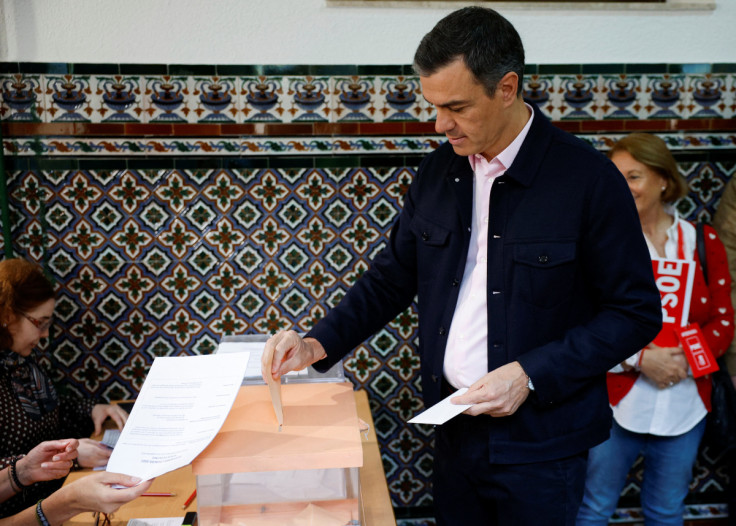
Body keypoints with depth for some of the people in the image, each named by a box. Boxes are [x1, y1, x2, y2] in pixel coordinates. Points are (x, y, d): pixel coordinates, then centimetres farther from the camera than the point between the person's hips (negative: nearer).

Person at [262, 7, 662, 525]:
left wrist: (531, 375, -19)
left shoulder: (590, 180, -15)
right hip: (454, 427, 5)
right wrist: (318, 345, -4)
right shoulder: (437, 172, 1)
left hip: (539, 443, -4)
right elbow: (392, 277, 9)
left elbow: (636, 313, -11)